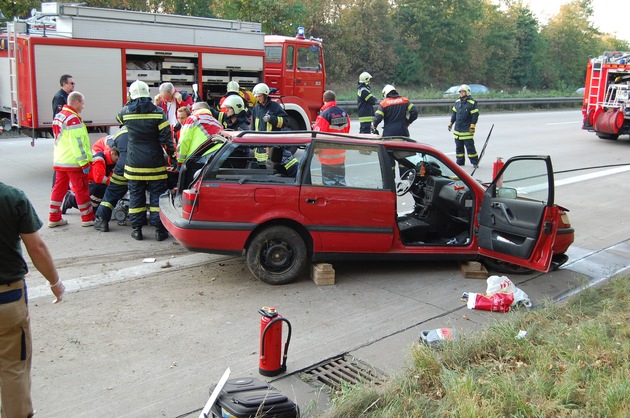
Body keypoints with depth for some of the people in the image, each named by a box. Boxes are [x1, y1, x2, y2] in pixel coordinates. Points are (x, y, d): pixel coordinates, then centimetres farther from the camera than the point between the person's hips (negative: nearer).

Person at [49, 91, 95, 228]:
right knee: (81, 190, -1)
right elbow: (77, 143, -21)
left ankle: (54, 218, 17)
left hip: (60, 161, 9)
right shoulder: (73, 119, -16)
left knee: (59, 188, 12)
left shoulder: (59, 116, 14)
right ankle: (88, 219, 6)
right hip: (73, 162, -9)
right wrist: (84, 162, -18)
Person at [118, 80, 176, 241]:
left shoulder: (126, 111, -2)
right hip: (154, 162, -1)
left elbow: (119, 119, 23)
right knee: (157, 195, 5)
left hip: (134, 163, 1)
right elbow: (166, 136, -9)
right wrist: (171, 153, 3)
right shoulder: (157, 112, -8)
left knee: (136, 196, 10)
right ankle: (159, 229, 6)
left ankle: (137, 229, 13)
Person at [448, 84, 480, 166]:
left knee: (470, 147, -5)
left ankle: (475, 162, 3)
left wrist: (472, 127, -13)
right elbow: (454, 113, 19)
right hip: (457, 130, 6)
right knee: (459, 147, 11)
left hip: (467, 130, -6)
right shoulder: (457, 102, 11)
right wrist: (450, 123, 13)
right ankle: (460, 162, 21)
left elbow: (475, 115, -9)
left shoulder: (472, 103, -7)